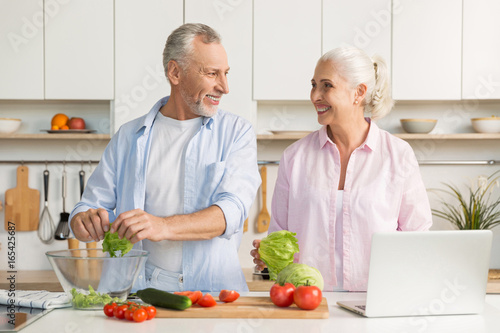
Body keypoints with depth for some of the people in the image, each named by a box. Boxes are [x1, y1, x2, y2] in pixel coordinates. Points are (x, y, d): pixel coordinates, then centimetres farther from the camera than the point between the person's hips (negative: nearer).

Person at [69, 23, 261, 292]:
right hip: (142, 290, 3)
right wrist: (86, 221, -10)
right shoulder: (128, 137, 15)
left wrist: (164, 226, -23)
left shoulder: (237, 132, 8)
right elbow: (92, 205, 15)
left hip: (214, 290, -3)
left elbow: (232, 211, -7)